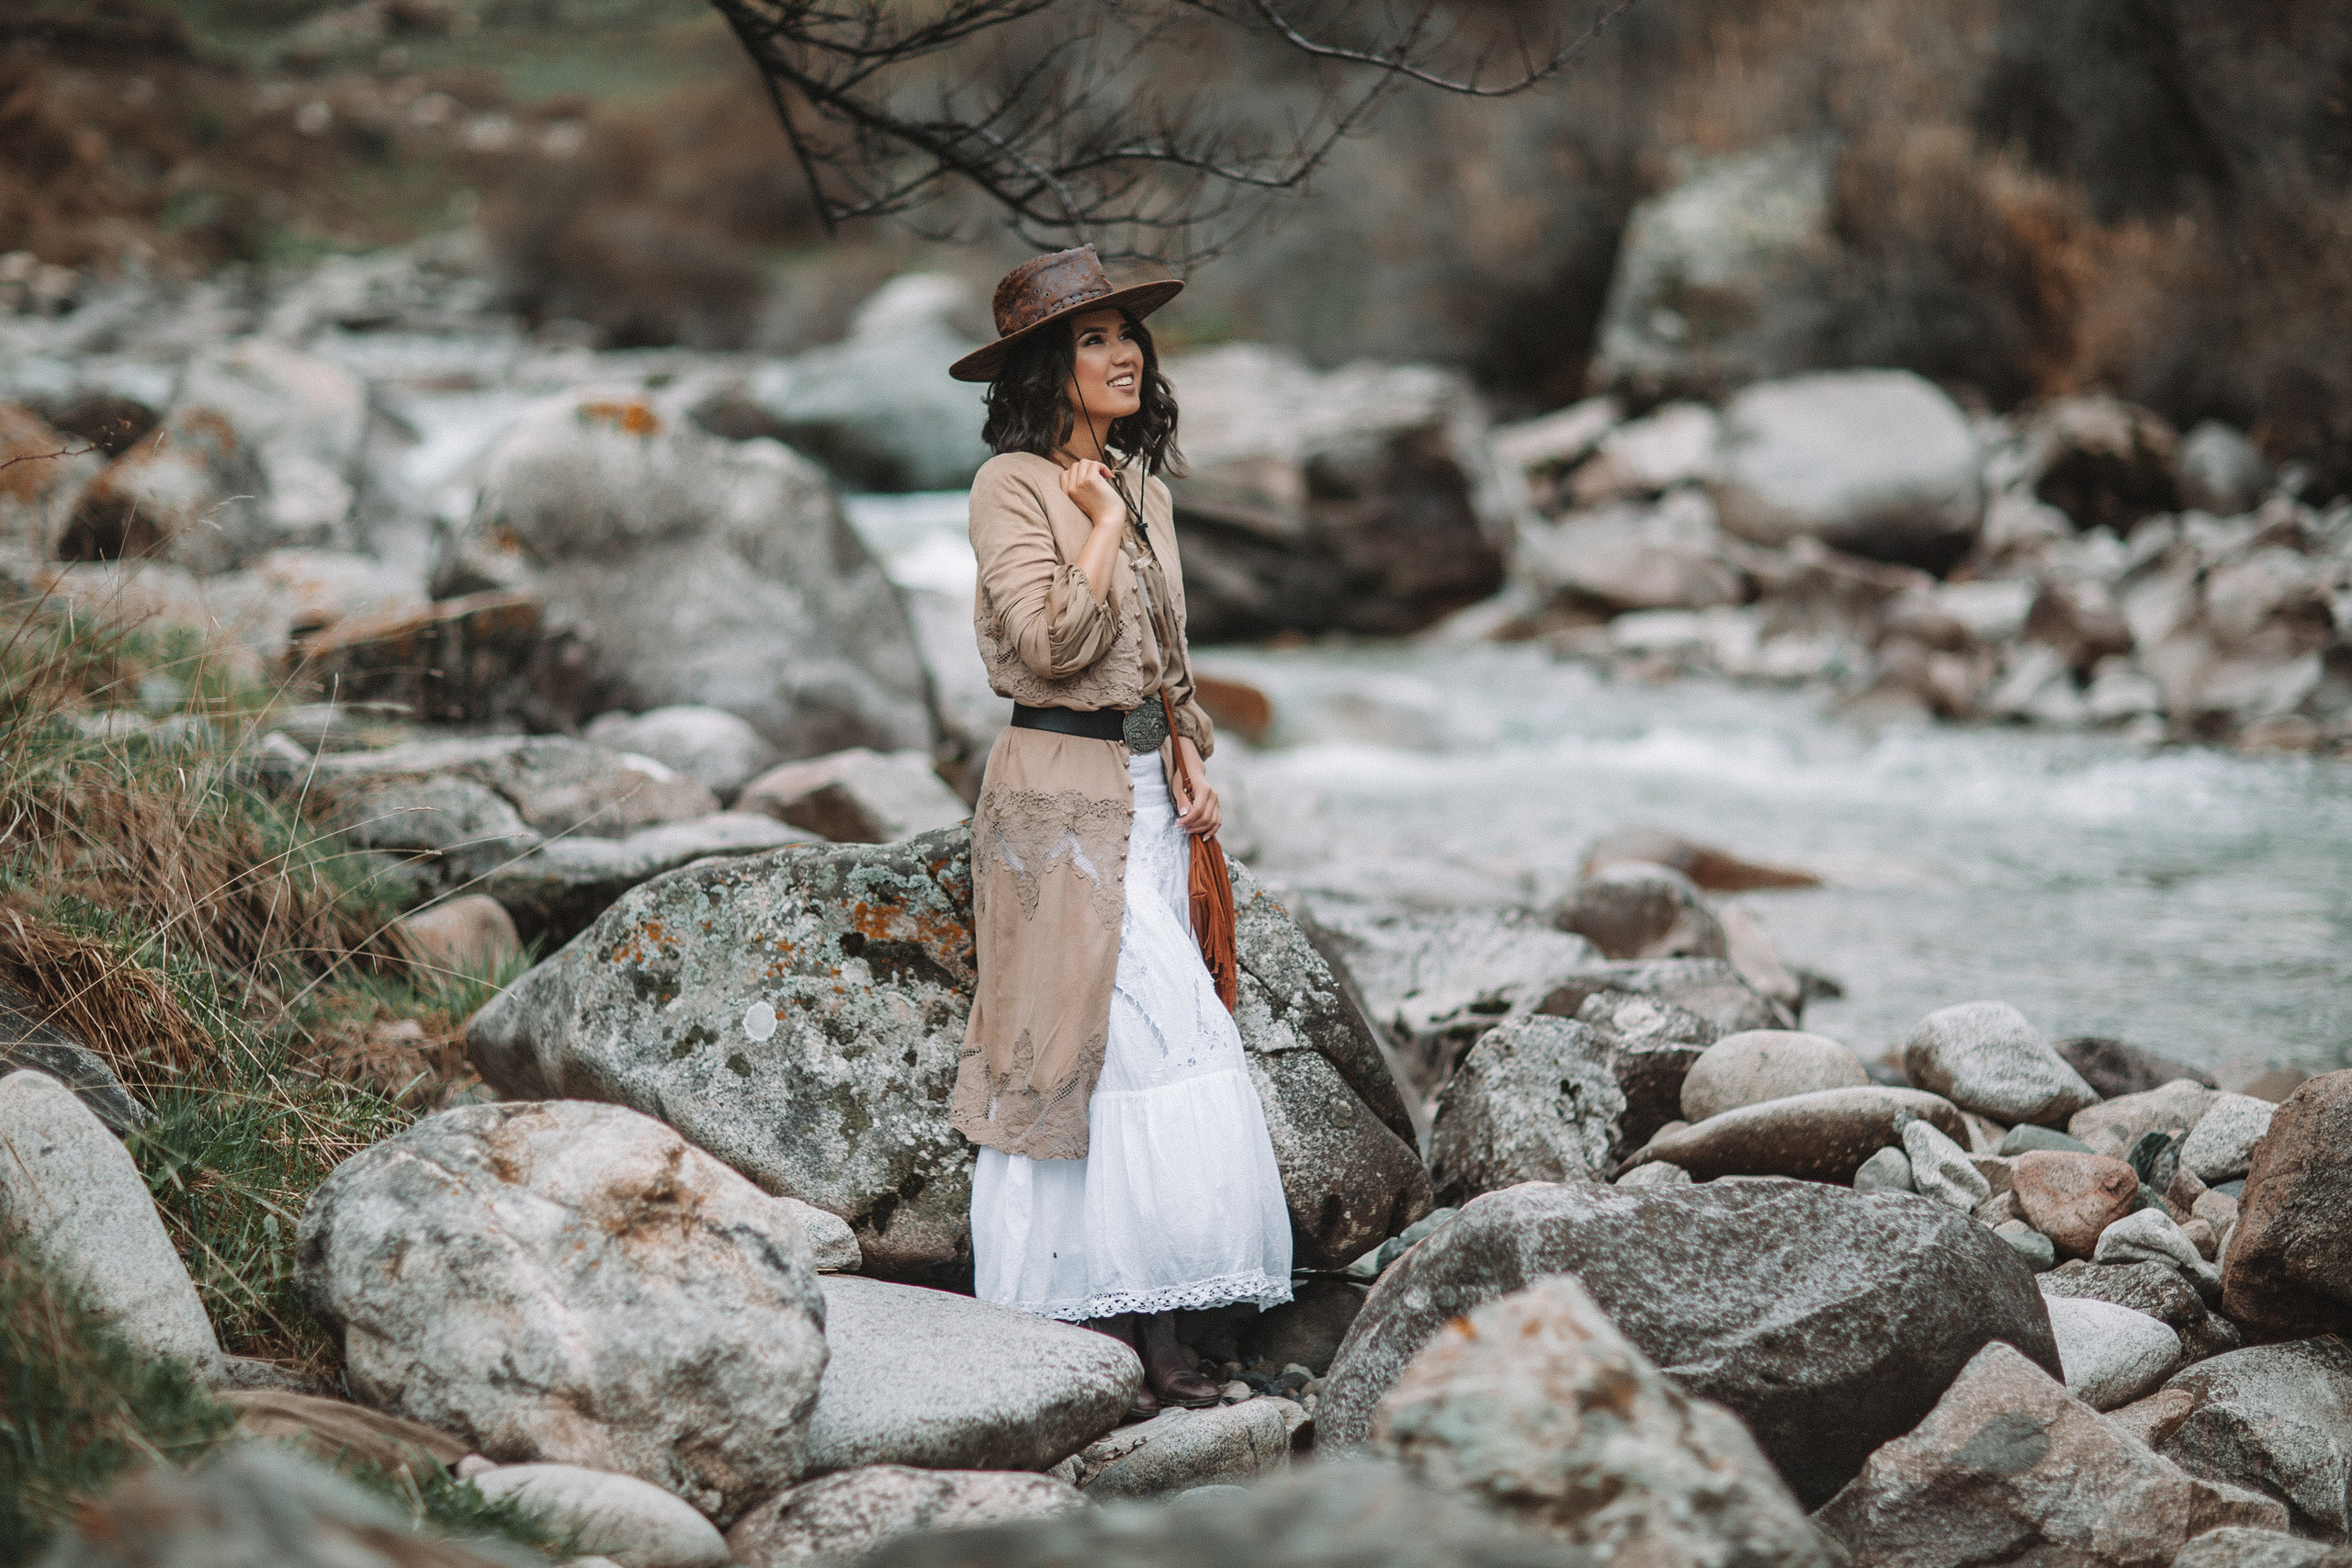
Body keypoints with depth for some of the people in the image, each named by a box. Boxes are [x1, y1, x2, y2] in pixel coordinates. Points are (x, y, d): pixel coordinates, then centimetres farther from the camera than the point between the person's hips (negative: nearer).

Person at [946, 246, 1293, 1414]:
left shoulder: (1143, 487, 15)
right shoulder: (1014, 485, -9)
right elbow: (1051, 642, -20)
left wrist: (1190, 761, 10)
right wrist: (1102, 523, -11)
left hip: (1144, 791, 8)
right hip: (1062, 793, -8)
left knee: (1102, 1053, 8)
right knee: (1161, 1039, -12)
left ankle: (1129, 1338, 11)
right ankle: (1147, 1334, -8)